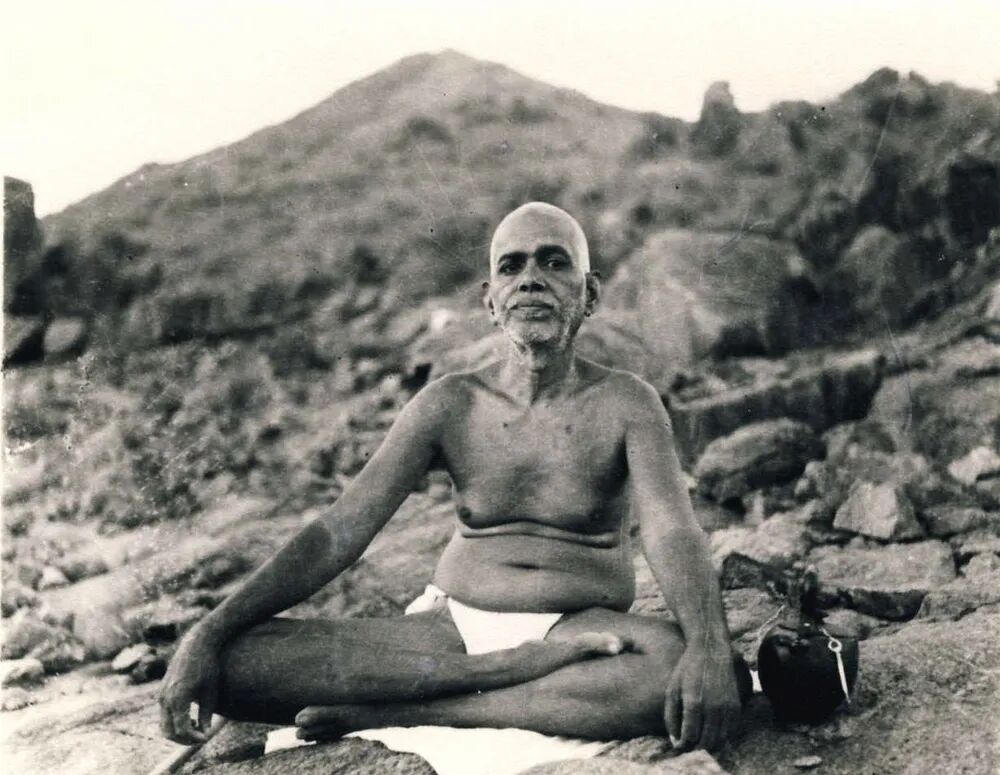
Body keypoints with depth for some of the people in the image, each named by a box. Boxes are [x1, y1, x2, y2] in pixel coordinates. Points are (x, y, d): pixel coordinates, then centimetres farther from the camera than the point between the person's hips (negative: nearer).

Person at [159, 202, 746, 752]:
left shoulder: (625, 404, 0)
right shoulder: (450, 406, 4)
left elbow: (673, 532, -15)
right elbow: (337, 534, -2)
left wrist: (709, 647, -38)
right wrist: (208, 634, -14)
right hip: (451, 624, 2)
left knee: (680, 666, -36)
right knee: (238, 662, -19)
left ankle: (399, 715, -25)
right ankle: (529, 668, -19)